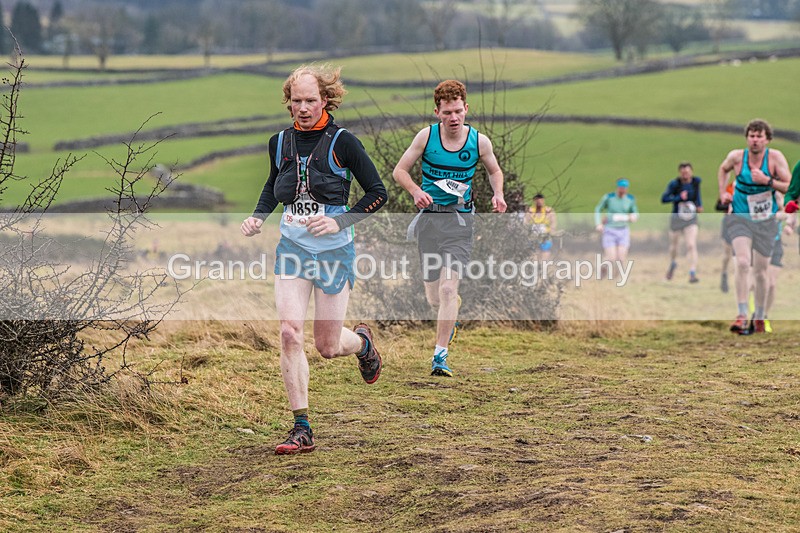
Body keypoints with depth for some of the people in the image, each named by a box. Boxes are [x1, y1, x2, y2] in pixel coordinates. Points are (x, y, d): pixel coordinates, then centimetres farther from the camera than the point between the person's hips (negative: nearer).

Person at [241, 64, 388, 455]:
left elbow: (378, 193, -5)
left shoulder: (342, 143, -9)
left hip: (334, 251, -3)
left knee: (327, 346, 3)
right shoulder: (280, 142, 5)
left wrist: (340, 221, -17)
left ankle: (363, 342, 42)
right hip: (292, 247, 3)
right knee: (289, 332, -14)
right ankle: (302, 429, -8)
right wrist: (258, 217, 6)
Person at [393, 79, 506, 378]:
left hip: (460, 220, -1)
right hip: (429, 218, 1)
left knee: (448, 288, -17)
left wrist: (497, 194, -2)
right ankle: (451, 316, 42)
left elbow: (494, 170, 17)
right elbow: (400, 170, 4)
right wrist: (416, 191, -15)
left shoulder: (479, 141, -2)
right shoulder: (426, 137, -4)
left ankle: (440, 356, -10)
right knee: (434, 298, 5)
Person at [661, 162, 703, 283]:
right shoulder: (674, 184, -14)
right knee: (674, 245, 16)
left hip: (691, 219, 1)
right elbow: (664, 199, -20)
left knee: (691, 246, -17)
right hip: (676, 218, -1)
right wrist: (679, 197, -30)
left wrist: (700, 204, 9)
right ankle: (672, 264, 49)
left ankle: (692, 274, -21)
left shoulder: (696, 181, -3)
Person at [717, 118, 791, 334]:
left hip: (765, 221, 1)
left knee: (760, 270, 6)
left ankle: (759, 317, 25)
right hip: (740, 218, -1)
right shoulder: (736, 156, -8)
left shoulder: (775, 157, -11)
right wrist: (722, 193, 4)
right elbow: (723, 169, 16)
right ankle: (741, 316, -24)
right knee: (743, 262, -21)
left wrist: (767, 181, -26)